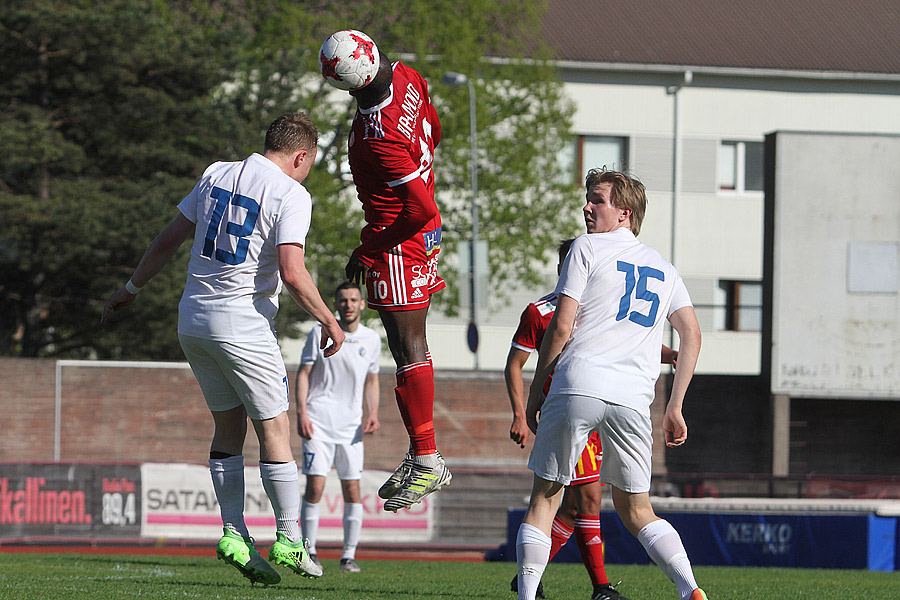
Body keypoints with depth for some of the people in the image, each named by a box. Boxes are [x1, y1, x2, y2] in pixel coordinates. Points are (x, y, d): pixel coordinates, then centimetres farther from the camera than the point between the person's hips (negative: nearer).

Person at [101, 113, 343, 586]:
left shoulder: (216, 175, 10)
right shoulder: (291, 196, -9)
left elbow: (167, 242, 15)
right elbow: (292, 274, -18)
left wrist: (131, 289, 27)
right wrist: (328, 320, -4)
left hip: (193, 320, 7)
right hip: (241, 325, -7)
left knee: (229, 424, 14)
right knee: (274, 428, 2)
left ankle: (234, 534, 8)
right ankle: (288, 540, 2)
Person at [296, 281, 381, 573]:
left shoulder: (372, 339, 8)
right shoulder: (320, 333, 0)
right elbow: (303, 374, 1)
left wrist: (373, 414, 3)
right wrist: (301, 413, -10)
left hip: (351, 426, 3)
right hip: (318, 423, -3)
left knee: (352, 491, -1)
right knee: (315, 488, -10)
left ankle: (349, 556, 7)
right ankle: (309, 552, 0)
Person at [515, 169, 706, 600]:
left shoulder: (587, 248, 6)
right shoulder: (664, 268, 21)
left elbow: (561, 327, 0)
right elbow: (692, 335, 15)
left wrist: (535, 392, 7)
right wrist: (675, 409, 18)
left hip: (577, 386, -4)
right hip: (632, 398, 4)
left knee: (544, 498, 5)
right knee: (636, 512, 12)